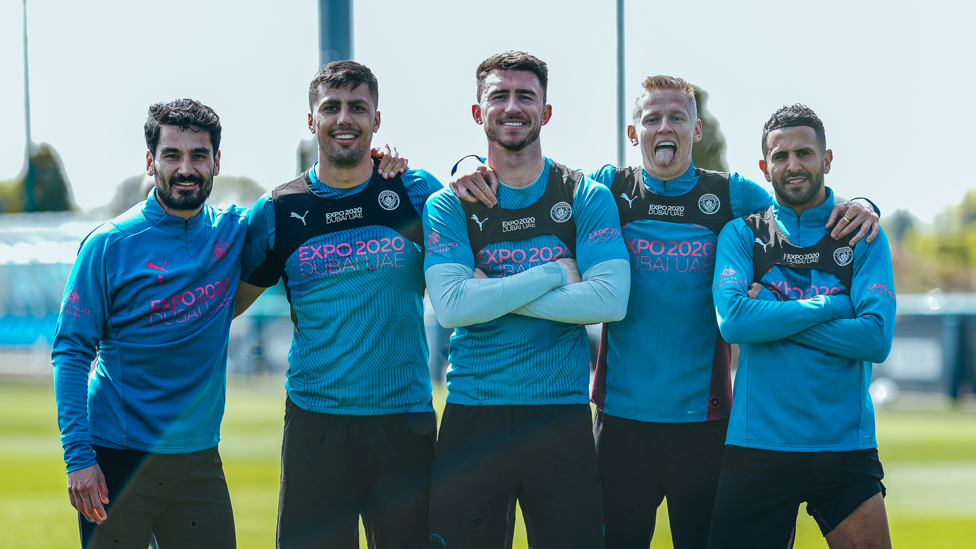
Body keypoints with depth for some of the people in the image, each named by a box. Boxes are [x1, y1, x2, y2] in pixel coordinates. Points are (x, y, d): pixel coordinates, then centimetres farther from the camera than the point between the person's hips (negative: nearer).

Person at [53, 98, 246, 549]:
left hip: (199, 458, 3)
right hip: (118, 460, -3)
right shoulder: (108, 245, -5)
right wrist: (78, 455, -14)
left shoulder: (234, 232, 5)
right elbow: (71, 353, -5)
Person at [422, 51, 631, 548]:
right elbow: (451, 307, -12)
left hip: (562, 413, 0)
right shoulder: (449, 205, 4)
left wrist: (495, 292, -11)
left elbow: (609, 299, -10)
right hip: (473, 413, 0)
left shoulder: (586, 198, 5)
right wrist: (555, 273, -11)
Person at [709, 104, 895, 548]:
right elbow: (733, 320, -10)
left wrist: (771, 312, -9)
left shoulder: (862, 237, 7)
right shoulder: (741, 235, 7)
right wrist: (828, 305, -9)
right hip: (758, 443, 0)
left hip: (846, 447, 0)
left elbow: (876, 338, -7)